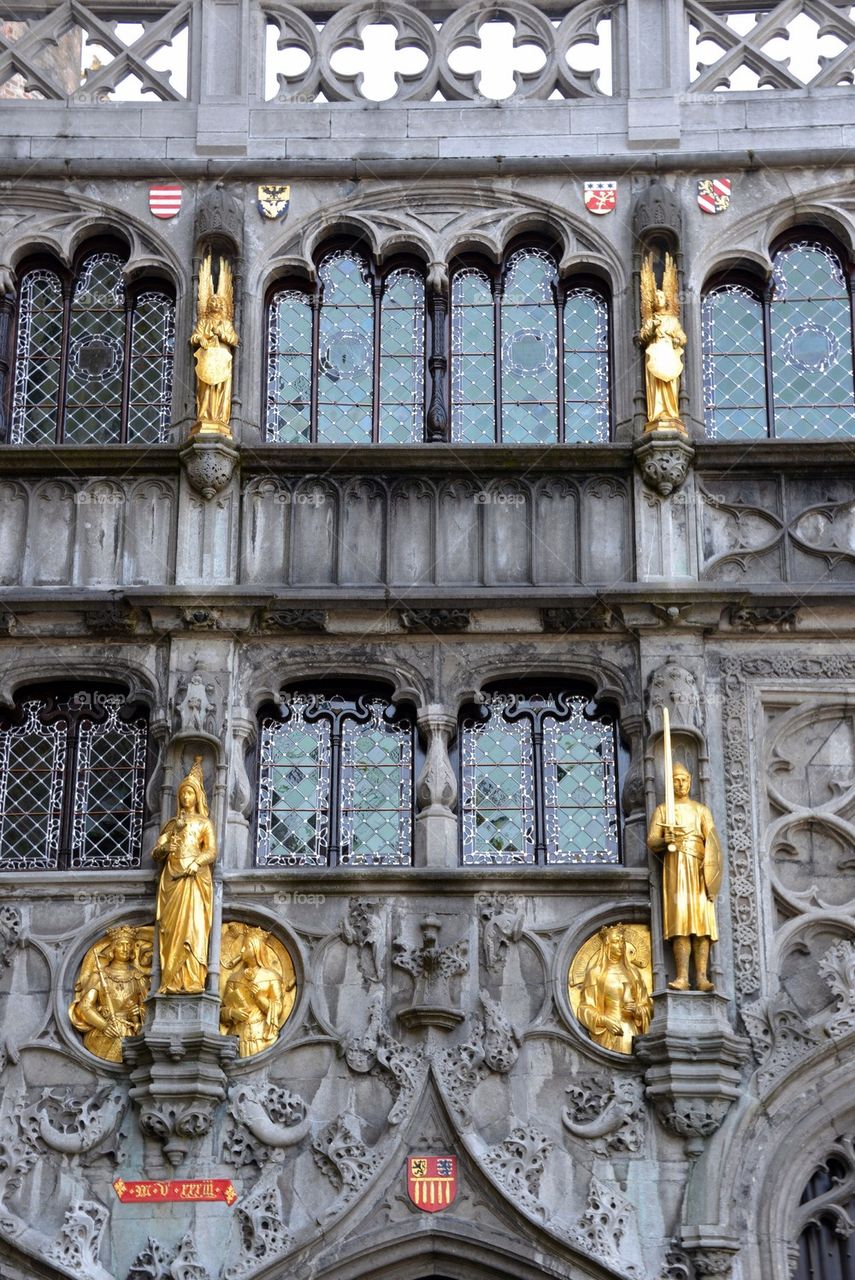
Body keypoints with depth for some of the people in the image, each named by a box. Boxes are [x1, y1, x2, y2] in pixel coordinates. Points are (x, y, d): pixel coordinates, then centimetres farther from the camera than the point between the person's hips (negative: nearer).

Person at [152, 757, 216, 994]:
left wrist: (196, 863, -19)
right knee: (172, 926, -6)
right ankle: (172, 981, -10)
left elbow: (212, 851, 0)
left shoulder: (204, 823, 13)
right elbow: (155, 854, 16)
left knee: (192, 923, -13)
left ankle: (192, 980, -18)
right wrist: (165, 848, -7)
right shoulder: (172, 823, 20)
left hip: (195, 878, -3)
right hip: (172, 879, 3)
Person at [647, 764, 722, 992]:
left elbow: (712, 841, 6)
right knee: (680, 921, -14)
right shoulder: (662, 811, 15)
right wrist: (666, 840, -17)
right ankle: (682, 977, -21)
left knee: (702, 921, -9)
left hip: (699, 870, 1)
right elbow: (651, 842, 5)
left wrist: (710, 870, -10)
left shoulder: (701, 810, 18)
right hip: (675, 868, -1)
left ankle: (702, 977, -16)